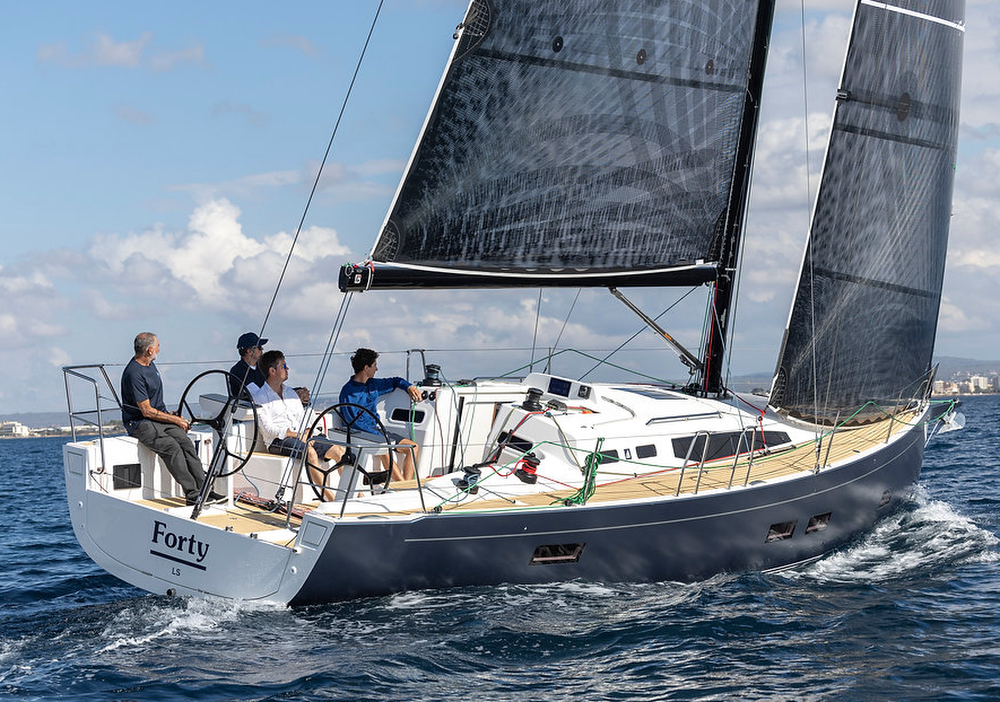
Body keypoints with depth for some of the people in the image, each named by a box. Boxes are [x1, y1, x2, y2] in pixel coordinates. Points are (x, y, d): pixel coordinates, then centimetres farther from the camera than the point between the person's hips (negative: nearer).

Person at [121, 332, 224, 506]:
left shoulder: (151, 365, 14)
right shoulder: (134, 373, -17)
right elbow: (147, 411, -18)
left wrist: (173, 416, 12)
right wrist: (176, 420, -12)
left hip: (160, 417, 8)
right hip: (139, 422, -8)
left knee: (185, 442, -18)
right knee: (171, 446, -30)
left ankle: (203, 488, -24)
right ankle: (192, 494, -31)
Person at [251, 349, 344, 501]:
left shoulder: (291, 393, 25)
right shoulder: (260, 396, 2)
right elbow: (267, 427, -9)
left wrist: (306, 434, -2)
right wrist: (296, 435, -17)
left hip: (301, 437, 7)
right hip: (277, 441, -7)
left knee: (339, 450, -15)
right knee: (310, 451, -35)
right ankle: (329, 498, -38)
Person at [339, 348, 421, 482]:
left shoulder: (373, 384, 13)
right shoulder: (348, 392, -10)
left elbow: (394, 382, 30)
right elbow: (353, 421, -19)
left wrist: (409, 386, 7)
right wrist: (379, 436, -25)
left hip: (375, 429, 8)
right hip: (361, 434, -8)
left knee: (412, 447, -6)